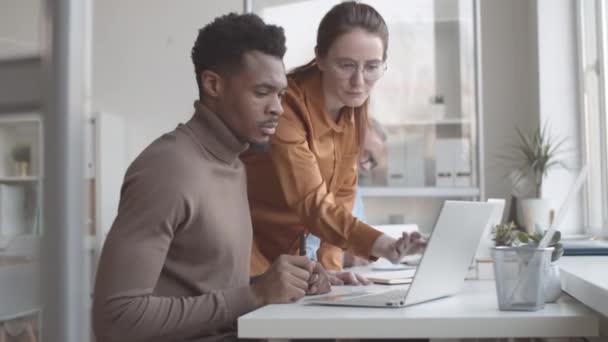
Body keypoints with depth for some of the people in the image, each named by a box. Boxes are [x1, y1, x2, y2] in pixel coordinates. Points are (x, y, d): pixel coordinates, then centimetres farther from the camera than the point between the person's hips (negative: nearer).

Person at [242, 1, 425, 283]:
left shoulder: (353, 106, -3)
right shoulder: (286, 105, -25)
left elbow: (341, 193, 1)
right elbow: (312, 203, -31)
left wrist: (329, 265, -10)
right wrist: (382, 245, -44)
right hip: (241, 249, -6)